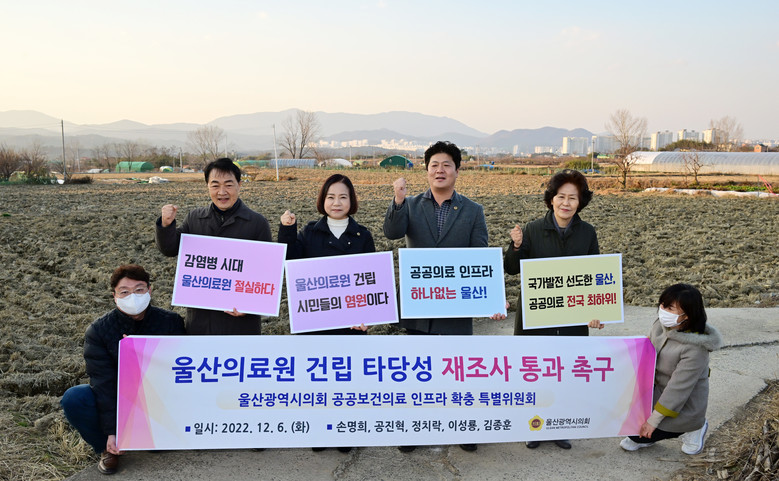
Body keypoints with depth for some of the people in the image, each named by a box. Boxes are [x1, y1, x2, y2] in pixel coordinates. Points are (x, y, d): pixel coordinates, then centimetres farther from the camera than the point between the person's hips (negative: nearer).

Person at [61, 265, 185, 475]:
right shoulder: (98, 331, -11)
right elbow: (103, 383, -17)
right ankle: (108, 449, -1)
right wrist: (111, 432, -23)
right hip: (115, 403, 1)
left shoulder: (171, 323, -11)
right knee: (73, 398, -25)